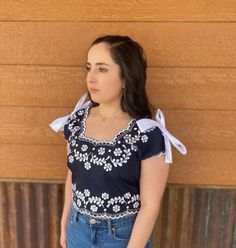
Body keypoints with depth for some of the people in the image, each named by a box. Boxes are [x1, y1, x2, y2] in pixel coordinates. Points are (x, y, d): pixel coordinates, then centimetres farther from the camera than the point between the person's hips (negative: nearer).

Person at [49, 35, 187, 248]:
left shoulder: (149, 134, -22)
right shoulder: (76, 121, -7)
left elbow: (151, 205, -17)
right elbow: (73, 176, 4)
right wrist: (65, 223, 11)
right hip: (79, 228, 4)